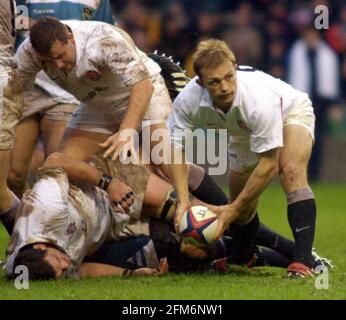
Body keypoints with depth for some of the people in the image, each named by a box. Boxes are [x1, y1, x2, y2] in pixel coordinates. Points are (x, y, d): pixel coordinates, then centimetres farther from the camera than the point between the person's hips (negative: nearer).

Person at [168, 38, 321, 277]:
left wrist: (232, 210, -32)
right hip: (244, 135, 5)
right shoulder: (187, 101, -32)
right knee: (242, 214, 8)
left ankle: (304, 261, -39)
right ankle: (247, 256, 42)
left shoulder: (260, 99, -43)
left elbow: (268, 165, -35)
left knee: (291, 172, -35)